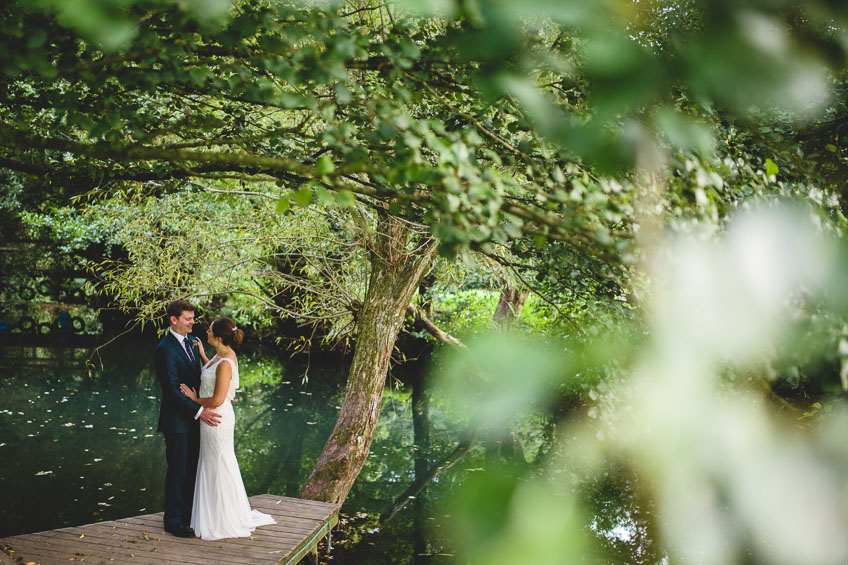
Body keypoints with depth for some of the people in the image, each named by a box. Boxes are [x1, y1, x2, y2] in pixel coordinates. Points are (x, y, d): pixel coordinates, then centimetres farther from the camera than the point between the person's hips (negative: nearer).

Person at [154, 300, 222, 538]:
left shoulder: (192, 342, 9)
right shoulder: (165, 350, -18)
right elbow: (172, 389, -22)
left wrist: (203, 406, 7)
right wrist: (199, 411, -26)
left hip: (194, 418, 8)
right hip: (177, 419, -8)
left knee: (192, 468, 15)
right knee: (177, 470, 2)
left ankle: (188, 513, 29)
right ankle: (173, 520, 15)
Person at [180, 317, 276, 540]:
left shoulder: (225, 363, -25)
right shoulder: (225, 355, 4)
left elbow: (217, 400, -27)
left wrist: (195, 399, -12)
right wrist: (202, 355, 21)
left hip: (216, 418, -10)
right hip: (216, 418, 10)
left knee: (218, 468, 4)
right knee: (219, 466, 19)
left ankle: (223, 523, 19)